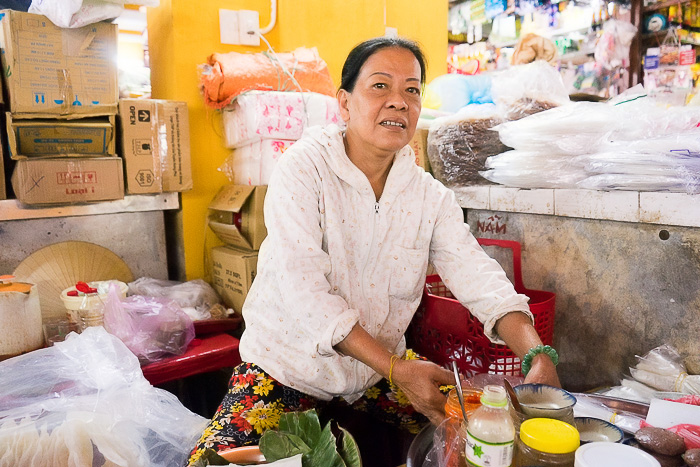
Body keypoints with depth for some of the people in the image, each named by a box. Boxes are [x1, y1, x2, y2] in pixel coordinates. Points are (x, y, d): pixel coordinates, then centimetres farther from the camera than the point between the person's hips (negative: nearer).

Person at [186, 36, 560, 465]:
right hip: (288, 365, -3)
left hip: (383, 363, 4)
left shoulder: (430, 196, -3)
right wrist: (397, 369, -30)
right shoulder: (303, 168, -16)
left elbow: (478, 276, -13)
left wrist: (538, 356, -31)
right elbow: (304, 289, -25)